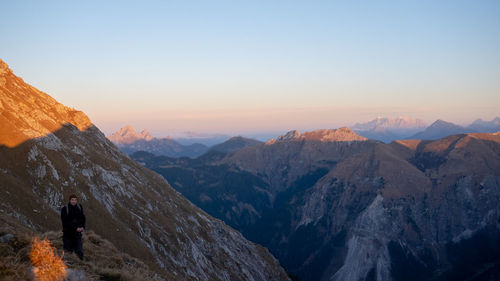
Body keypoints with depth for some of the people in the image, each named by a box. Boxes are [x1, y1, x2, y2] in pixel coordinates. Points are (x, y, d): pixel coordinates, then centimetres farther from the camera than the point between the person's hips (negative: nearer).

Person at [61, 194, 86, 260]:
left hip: (77, 234, 3)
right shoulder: (64, 209, -9)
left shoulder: (79, 207, 4)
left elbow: (83, 218, 13)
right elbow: (65, 222, -12)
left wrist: (82, 227, -5)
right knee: (68, 252, 3)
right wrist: (76, 228, -17)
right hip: (68, 234, -3)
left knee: (79, 252, -4)